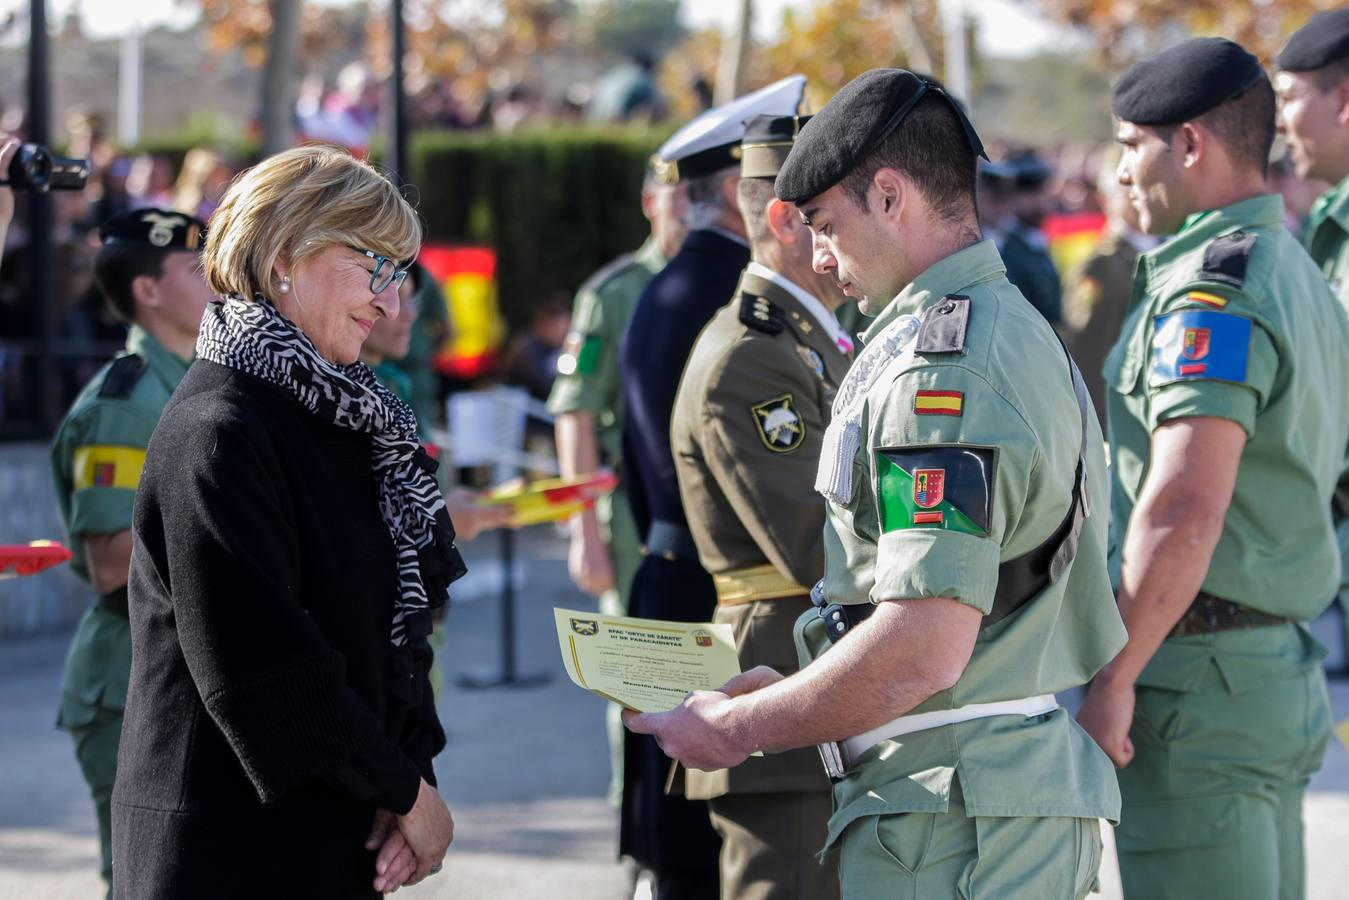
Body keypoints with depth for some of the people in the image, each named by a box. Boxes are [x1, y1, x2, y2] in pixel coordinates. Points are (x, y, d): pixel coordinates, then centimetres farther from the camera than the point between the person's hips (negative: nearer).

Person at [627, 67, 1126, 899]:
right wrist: (796, 691, 19)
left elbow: (924, 650, -25)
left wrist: (739, 726, -12)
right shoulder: (1020, 331, 17)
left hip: (948, 824, -10)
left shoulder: (940, 364, -17)